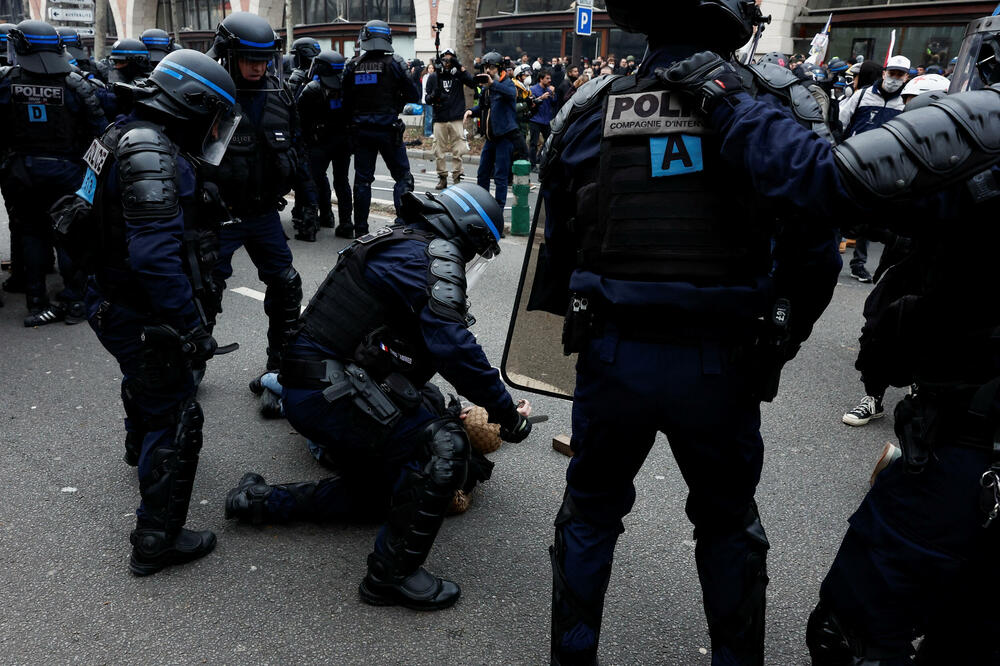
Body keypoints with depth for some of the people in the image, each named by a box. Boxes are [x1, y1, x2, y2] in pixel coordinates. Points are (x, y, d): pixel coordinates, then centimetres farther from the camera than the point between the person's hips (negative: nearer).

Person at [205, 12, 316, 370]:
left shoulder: (279, 96, 3)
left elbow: (296, 153, 11)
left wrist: (309, 201, 8)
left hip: (265, 215, 5)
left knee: (286, 287, 10)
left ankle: (282, 360, 28)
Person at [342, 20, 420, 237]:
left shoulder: (353, 66, 5)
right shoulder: (394, 63, -7)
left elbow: (346, 100, 9)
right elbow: (413, 96, -3)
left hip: (361, 130, 4)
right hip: (387, 129, -4)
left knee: (362, 179, 9)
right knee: (403, 177, 5)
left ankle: (360, 230, 13)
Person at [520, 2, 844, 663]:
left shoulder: (590, 110, -1)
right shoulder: (776, 105, -6)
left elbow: (558, 244, 6)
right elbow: (817, 253, -4)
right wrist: (779, 346, 10)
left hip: (611, 357, 1)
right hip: (722, 365, -1)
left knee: (590, 512, 22)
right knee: (728, 523, 23)